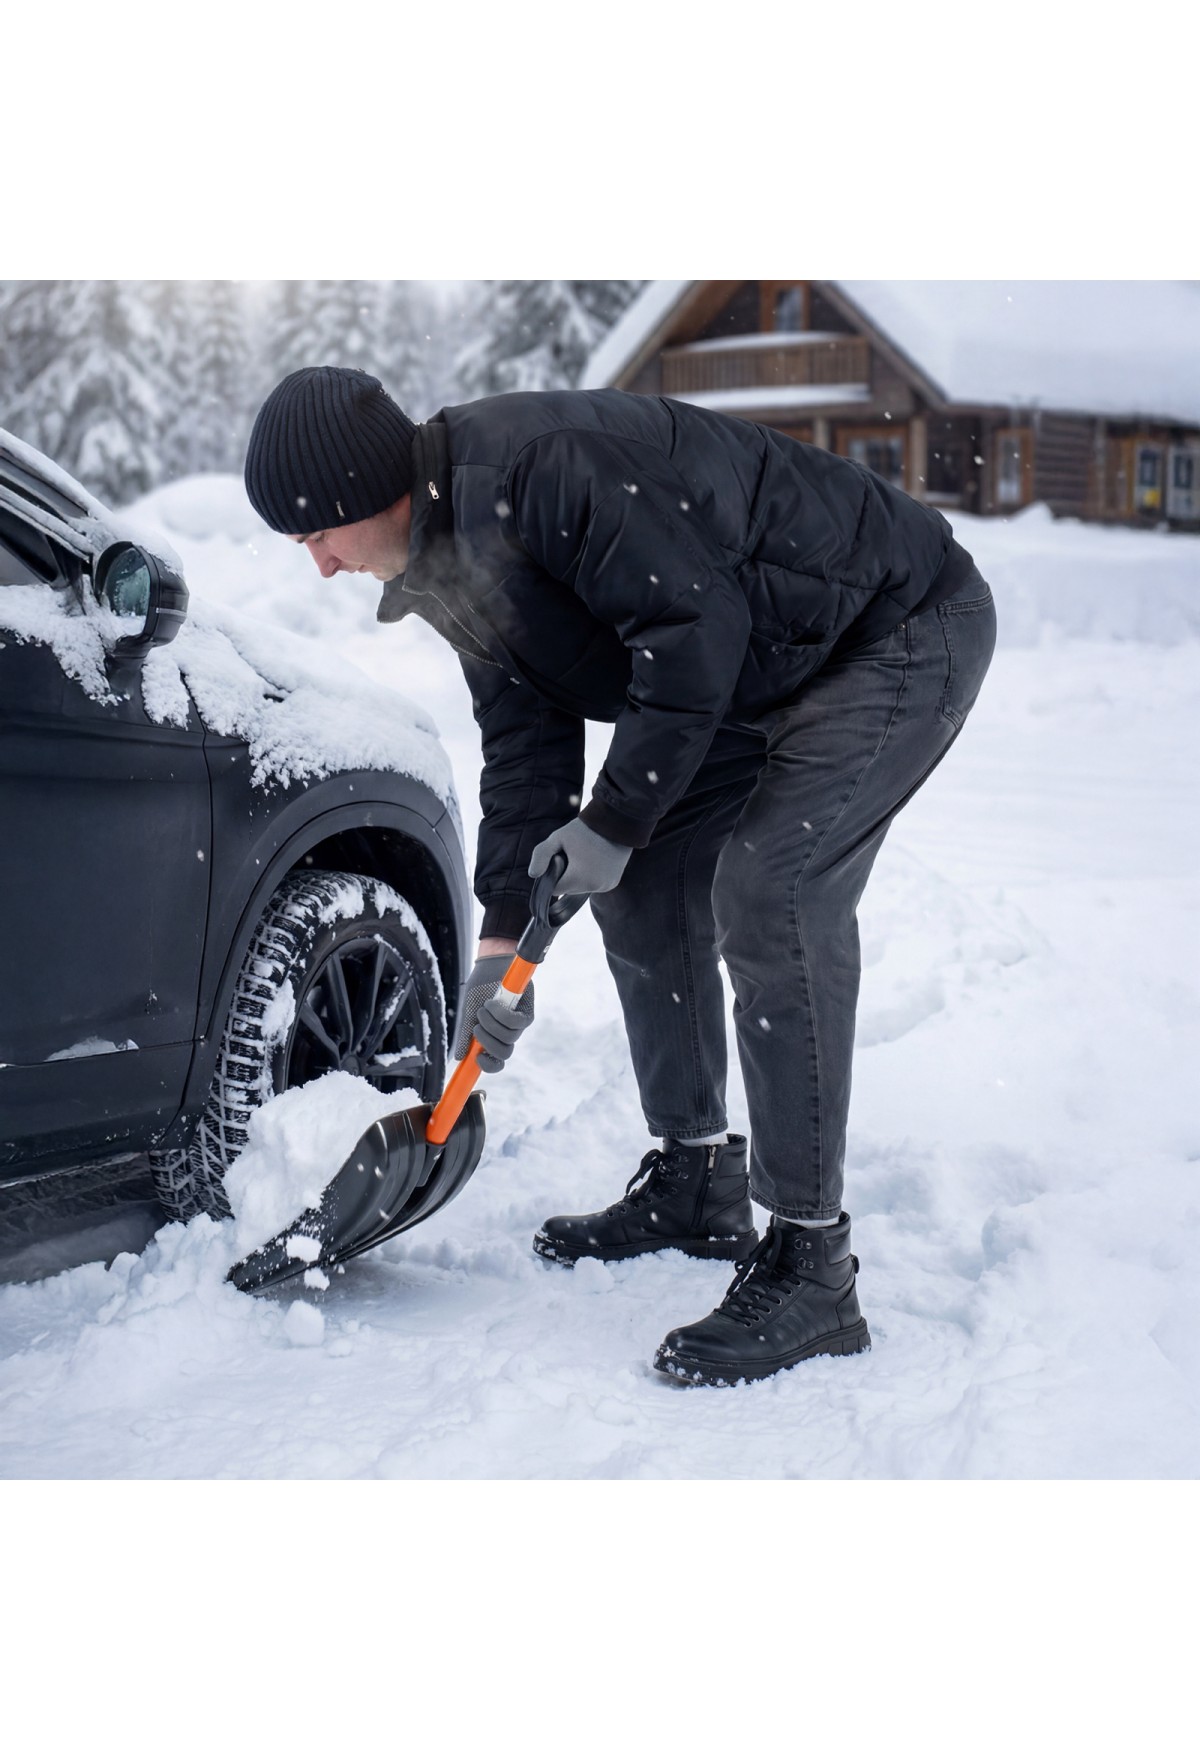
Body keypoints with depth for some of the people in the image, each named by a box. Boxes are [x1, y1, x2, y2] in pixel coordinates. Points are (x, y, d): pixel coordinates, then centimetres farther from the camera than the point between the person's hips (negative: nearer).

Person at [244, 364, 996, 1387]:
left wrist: (612, 820, -21)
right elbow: (526, 744, 7)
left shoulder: (535, 469, -28)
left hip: (909, 630, -10)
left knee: (768, 890, -22)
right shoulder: (456, 562, 4)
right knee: (643, 884, 10)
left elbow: (696, 624, -30)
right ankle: (694, 1185, 25)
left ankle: (811, 1269, -17)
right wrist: (502, 944, 1)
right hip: (768, 673, 10)